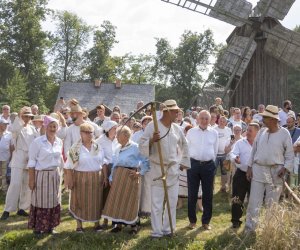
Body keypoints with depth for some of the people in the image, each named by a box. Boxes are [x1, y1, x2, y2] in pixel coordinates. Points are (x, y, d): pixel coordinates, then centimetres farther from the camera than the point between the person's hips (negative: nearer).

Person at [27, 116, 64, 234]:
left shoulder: (59, 142, 4)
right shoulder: (37, 141, -11)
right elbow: (32, 161, -9)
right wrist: (31, 179, -12)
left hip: (54, 175, 5)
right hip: (41, 175, -5)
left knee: (53, 201, 11)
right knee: (40, 201, 2)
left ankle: (50, 226, 23)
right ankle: (37, 227, 15)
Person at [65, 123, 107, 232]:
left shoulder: (98, 147, 5)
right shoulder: (75, 148, -6)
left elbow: (103, 163, 11)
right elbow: (69, 166, -7)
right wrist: (70, 180, -12)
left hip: (96, 179, 3)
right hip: (80, 179, -3)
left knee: (96, 201, 8)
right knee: (80, 201, 5)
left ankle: (97, 223, 22)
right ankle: (79, 225, 17)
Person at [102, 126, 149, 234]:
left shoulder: (135, 147, -7)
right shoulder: (118, 149, 15)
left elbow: (146, 161, -7)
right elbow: (114, 164, 18)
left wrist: (140, 173, -10)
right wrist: (111, 178, 13)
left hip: (130, 176, -7)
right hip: (118, 176, 7)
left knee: (130, 201, -2)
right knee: (117, 200, 6)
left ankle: (134, 225, 11)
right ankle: (118, 224, 17)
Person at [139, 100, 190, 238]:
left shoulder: (177, 128, 6)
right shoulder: (152, 126, -9)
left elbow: (184, 145, 21)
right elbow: (142, 145, -11)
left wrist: (184, 162, 19)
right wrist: (151, 140, -28)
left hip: (173, 169, 5)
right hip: (157, 169, -4)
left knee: (172, 202, 9)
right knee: (157, 203, -1)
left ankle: (168, 229, 21)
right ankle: (157, 231, 8)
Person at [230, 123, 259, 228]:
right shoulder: (240, 143, 1)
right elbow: (232, 153, -8)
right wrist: (235, 158, -30)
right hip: (241, 174, 0)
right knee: (237, 199, 1)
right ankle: (236, 221, 12)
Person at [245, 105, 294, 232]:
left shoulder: (284, 133, -5)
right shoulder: (261, 132, 6)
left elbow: (290, 154, -1)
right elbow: (254, 150, 11)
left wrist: (285, 168, -14)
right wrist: (249, 167, 5)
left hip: (275, 172, -3)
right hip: (258, 170, 3)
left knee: (272, 204, 7)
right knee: (254, 202, 3)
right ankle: (249, 229, 11)